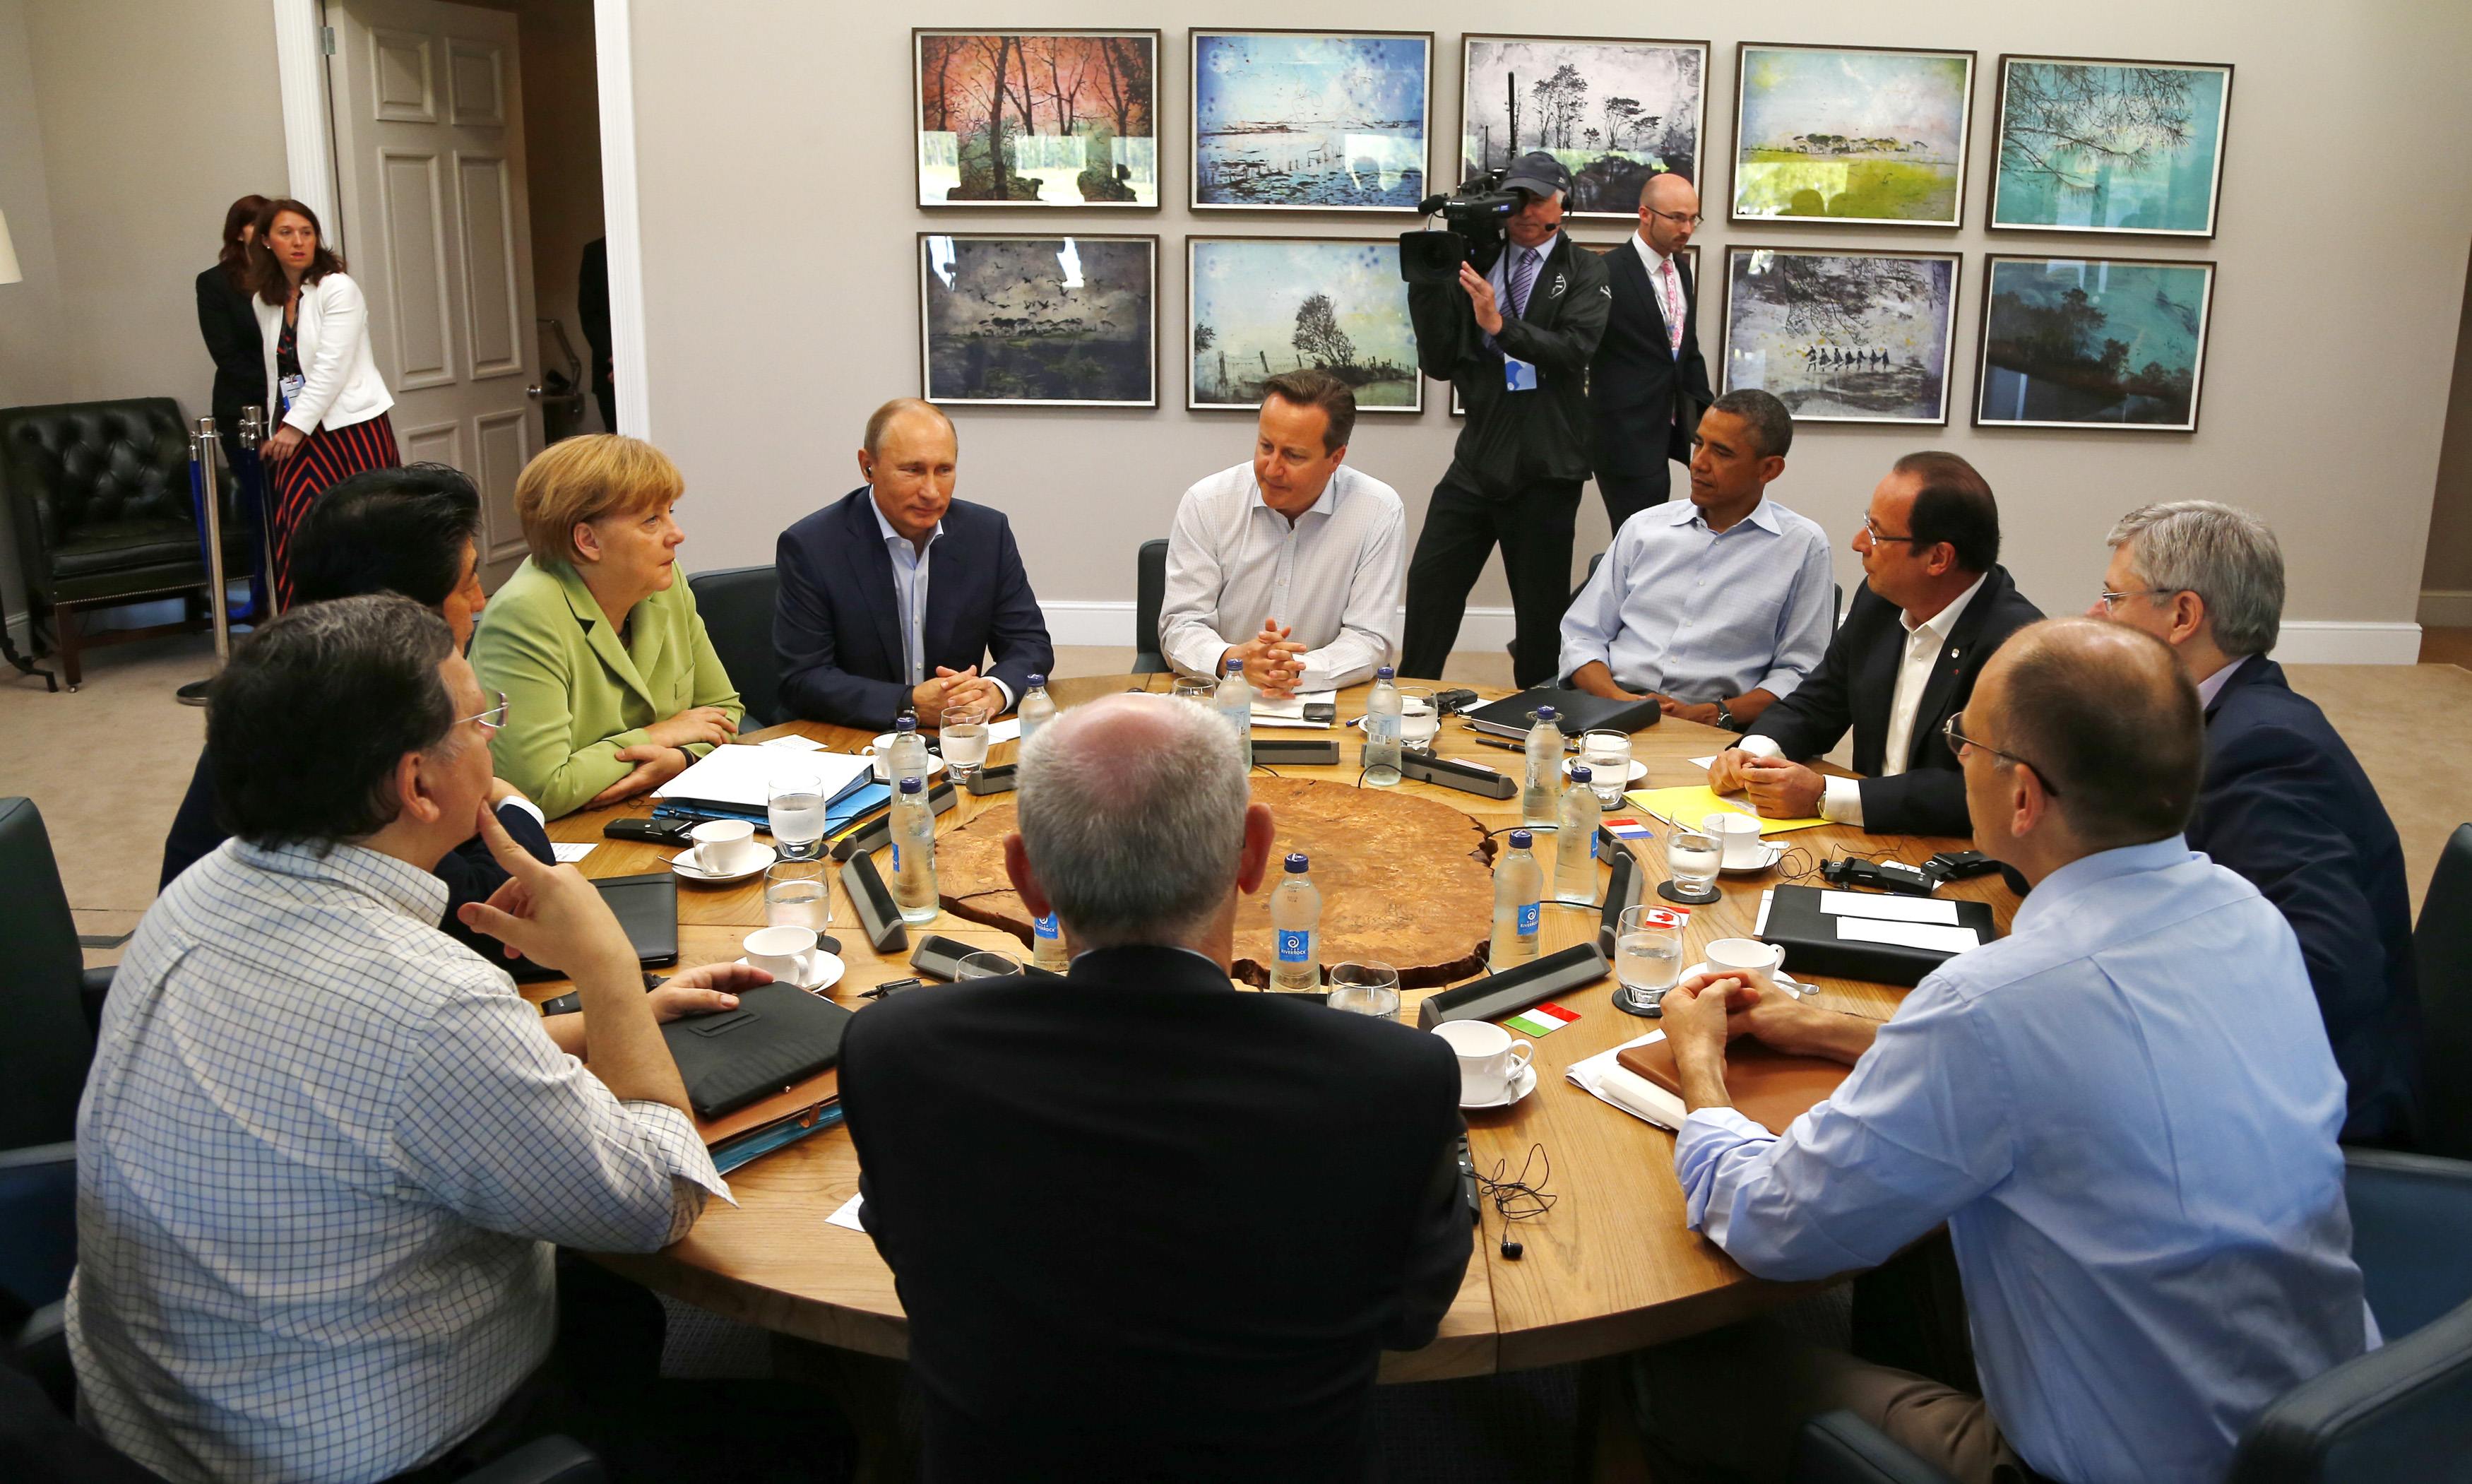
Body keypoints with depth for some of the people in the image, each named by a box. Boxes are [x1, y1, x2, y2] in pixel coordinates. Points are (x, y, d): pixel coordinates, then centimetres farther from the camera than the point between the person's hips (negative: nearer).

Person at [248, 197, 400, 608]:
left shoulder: (338, 289, -6)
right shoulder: (266, 302, 13)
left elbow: (331, 368, -12)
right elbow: (276, 374, 17)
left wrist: (296, 426, -14)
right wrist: (277, 429, 10)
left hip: (352, 427, -5)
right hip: (298, 434, 5)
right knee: (295, 533, -3)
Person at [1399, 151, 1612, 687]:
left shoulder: (1584, 272, 0)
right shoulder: (1474, 263, 7)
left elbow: (1575, 349, -16)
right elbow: (1438, 363, 3)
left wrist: (1501, 325, -28)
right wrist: (1428, 289, -10)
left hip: (1544, 468, -3)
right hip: (1477, 460, 3)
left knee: (1541, 606, 6)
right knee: (1429, 582, 1)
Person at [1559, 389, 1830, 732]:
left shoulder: (1803, 546, 7)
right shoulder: (1643, 527, 16)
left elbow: (1798, 672, 3)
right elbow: (1582, 636, 15)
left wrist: (1710, 715, -11)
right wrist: (1615, 697, -5)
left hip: (1711, 733, -1)